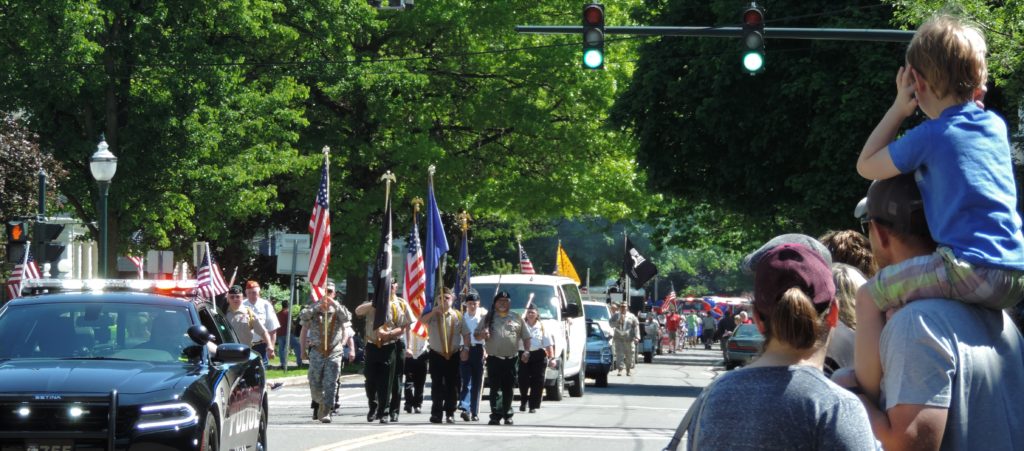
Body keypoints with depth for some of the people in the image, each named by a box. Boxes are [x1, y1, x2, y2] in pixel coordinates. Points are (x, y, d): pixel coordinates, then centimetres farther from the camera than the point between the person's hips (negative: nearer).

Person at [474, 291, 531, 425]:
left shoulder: (517, 318, 11)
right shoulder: (488, 318, 10)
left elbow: (526, 337, 13)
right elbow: (476, 335, 12)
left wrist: (526, 352, 0)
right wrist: (482, 335, -11)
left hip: (512, 359, 1)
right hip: (494, 359, -1)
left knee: (509, 389, 6)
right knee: (495, 388, -9)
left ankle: (507, 415, 16)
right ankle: (496, 415, -14)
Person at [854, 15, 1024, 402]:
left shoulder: (929, 137, -5)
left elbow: (866, 166, 9)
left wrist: (898, 109, 13)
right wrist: (973, 98, 30)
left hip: (970, 271, -8)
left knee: (869, 297, -1)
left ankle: (868, 394, -4)